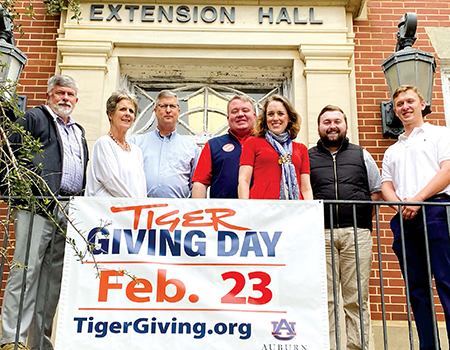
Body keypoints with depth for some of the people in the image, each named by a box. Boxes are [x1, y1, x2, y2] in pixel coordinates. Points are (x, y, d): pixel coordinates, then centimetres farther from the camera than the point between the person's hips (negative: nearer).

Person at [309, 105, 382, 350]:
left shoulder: (362, 155, 20)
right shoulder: (307, 157, 16)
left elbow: (377, 191, 18)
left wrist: (362, 218, 4)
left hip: (357, 234, 1)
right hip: (320, 235, -1)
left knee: (357, 299, -2)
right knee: (325, 299, -4)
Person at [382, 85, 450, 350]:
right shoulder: (392, 151, 27)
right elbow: (386, 186, 18)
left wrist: (417, 199, -12)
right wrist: (401, 206, -4)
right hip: (404, 218, 5)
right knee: (417, 288, 2)